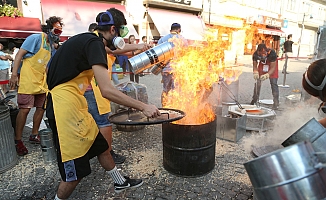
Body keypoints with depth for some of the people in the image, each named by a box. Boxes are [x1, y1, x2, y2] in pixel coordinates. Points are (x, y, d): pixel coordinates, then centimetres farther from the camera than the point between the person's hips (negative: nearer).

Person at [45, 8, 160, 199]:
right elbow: (107, 90, -27)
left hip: (75, 106, 11)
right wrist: (143, 107, -24)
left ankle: (121, 182, 40)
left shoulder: (86, 41, 13)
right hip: (65, 106, -11)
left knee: (101, 146, 21)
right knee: (75, 171, 0)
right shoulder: (94, 43, -17)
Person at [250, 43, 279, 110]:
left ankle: (276, 103, -6)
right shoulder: (255, 54, -31)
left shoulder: (272, 53, -38)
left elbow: (272, 67, -33)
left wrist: (267, 75, -51)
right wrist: (255, 72, -41)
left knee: (273, 83, -11)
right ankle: (254, 101, 16)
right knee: (257, 82, 2)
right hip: (262, 64, 3)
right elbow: (255, 65, -19)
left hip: (272, 64, -3)